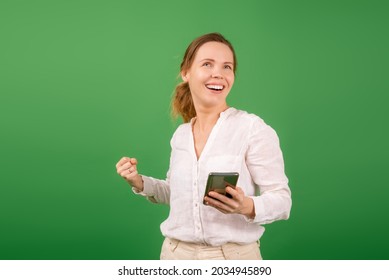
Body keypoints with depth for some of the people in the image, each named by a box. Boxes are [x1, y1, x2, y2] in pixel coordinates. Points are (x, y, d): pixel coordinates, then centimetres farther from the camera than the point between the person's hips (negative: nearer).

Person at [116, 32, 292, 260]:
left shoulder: (253, 127, -13)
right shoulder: (180, 135, 3)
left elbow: (281, 199, -11)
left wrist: (248, 207, -29)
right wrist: (139, 182, 0)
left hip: (234, 256, -4)